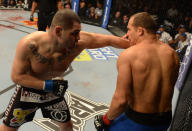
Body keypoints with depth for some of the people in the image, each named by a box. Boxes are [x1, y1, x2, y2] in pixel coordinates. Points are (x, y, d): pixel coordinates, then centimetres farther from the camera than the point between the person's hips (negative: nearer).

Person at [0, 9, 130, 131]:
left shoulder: (79, 41, -28)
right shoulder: (29, 44, -33)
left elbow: (109, 40, -21)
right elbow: (17, 76, -25)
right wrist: (48, 85, -35)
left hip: (55, 91, 3)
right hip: (29, 89, -2)